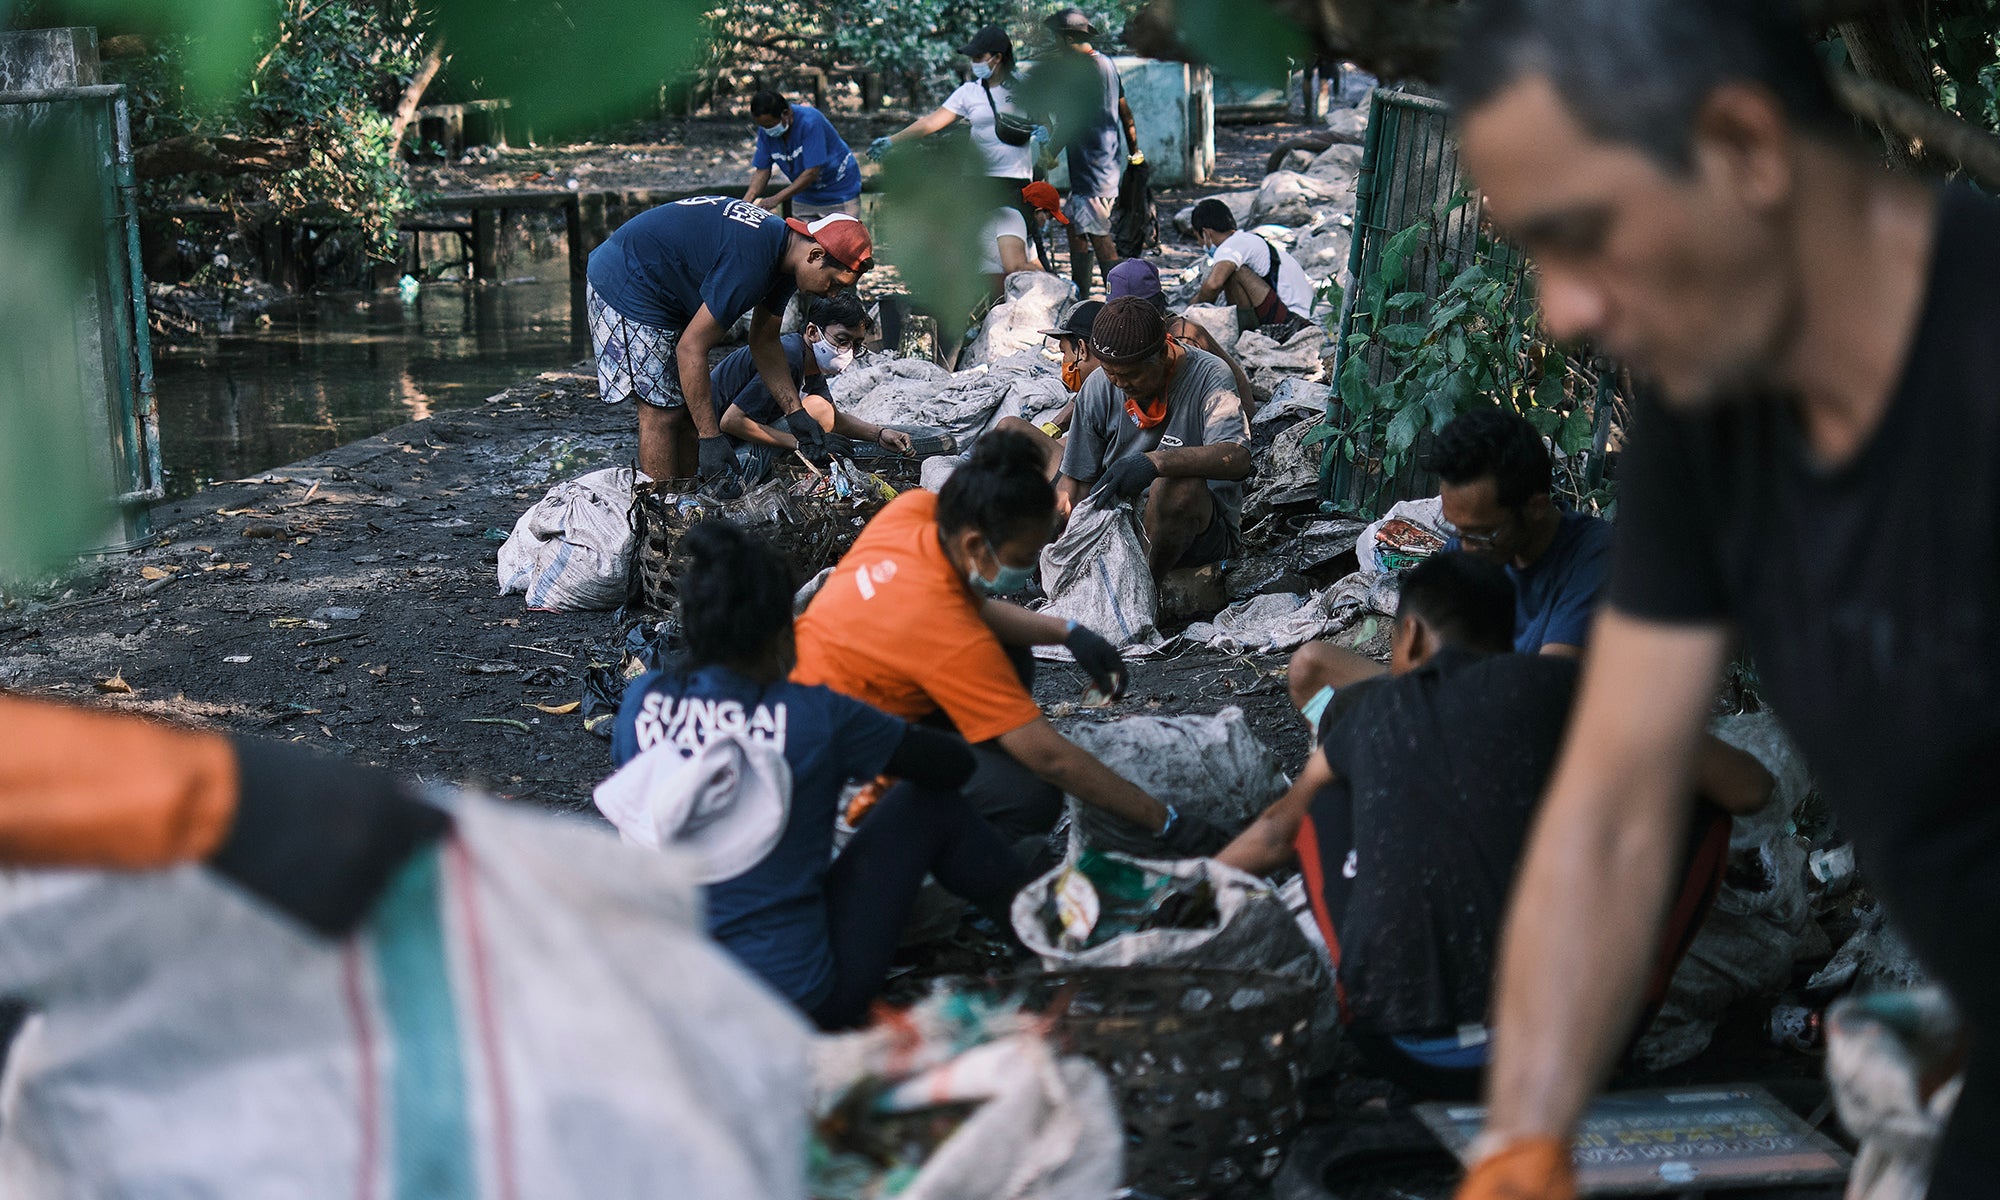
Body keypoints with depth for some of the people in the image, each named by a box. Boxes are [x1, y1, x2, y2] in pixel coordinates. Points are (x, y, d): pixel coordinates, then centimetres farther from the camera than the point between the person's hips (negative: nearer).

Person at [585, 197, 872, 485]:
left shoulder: (783, 252, 0)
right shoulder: (750, 262, -32)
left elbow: (764, 343, 12)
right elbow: (691, 348, -29)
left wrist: (795, 412, 3)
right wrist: (711, 438, -28)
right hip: (625, 286, -10)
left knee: (690, 409, 8)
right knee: (662, 412, -12)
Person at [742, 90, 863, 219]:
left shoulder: (810, 121, -28)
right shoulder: (766, 130, -9)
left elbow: (812, 172, -31)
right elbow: (762, 170, -5)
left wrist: (776, 199, -34)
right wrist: (746, 201, -22)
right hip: (805, 197, 6)